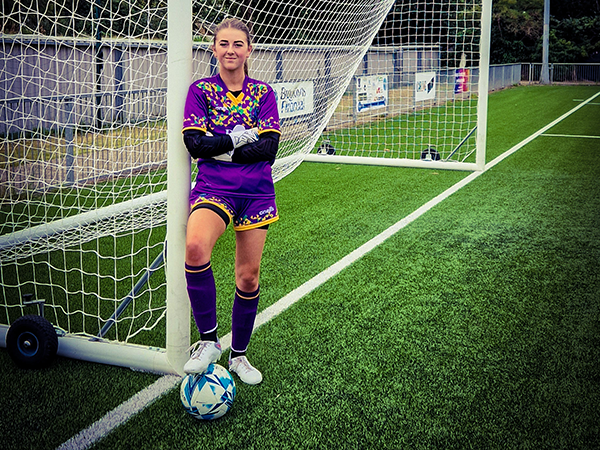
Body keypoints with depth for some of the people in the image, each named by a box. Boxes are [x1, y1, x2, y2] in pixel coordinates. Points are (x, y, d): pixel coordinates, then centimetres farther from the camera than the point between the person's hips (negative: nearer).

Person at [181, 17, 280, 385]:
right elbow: (195, 144, -7)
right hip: (213, 187, -2)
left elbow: (269, 149, -5)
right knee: (195, 247, -32)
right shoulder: (201, 90, 4)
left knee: (249, 277, 4)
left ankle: (239, 354, 26)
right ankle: (208, 341, -16)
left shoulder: (263, 93, 7)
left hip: (256, 192, 2)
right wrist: (242, 137, -11)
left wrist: (219, 148, -12)